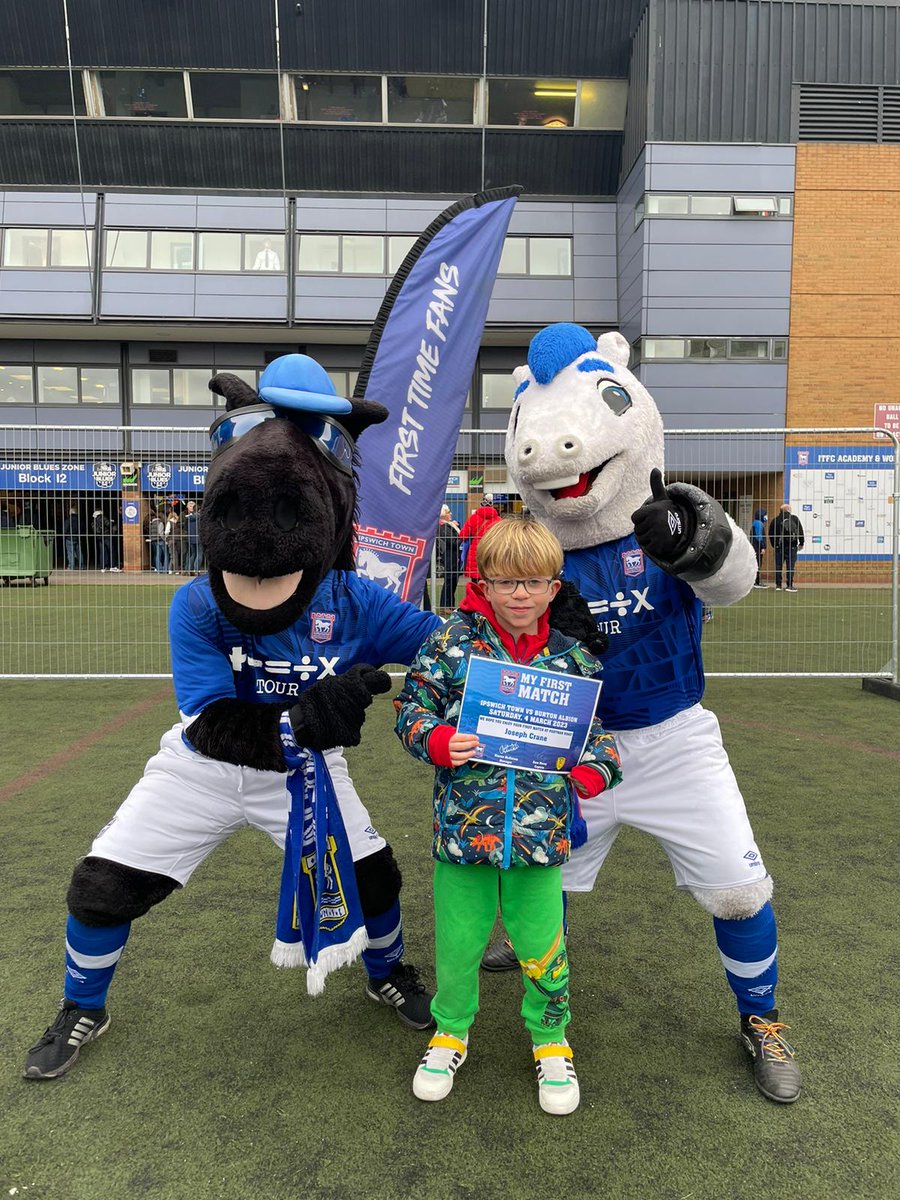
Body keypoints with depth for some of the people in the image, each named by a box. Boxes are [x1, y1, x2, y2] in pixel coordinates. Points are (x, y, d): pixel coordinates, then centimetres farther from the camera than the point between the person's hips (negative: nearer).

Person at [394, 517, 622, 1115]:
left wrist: (595, 768, -8)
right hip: (464, 821, 0)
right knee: (458, 940, 14)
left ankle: (551, 1040, 40)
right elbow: (412, 703, -1)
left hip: (541, 826, 1)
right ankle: (451, 1031, 43)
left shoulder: (573, 655, 1)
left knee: (542, 945, 12)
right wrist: (438, 743, -19)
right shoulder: (453, 640, -5)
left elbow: (601, 724, 10)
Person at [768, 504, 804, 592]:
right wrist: (801, 543, 10)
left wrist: (774, 545, 13)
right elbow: (800, 531, 0)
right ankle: (789, 585, -3)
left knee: (778, 566, 6)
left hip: (779, 547, 2)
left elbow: (771, 534, 4)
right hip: (791, 546, -1)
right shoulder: (795, 519, -1)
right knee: (790, 566, -1)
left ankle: (778, 585, 6)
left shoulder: (775, 520, 3)